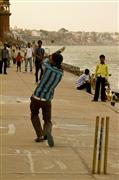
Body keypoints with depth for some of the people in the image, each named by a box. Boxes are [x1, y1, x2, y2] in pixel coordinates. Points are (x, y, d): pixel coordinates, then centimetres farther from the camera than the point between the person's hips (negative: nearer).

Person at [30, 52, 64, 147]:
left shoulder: (48, 67, -16)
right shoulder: (61, 73, -1)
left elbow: (45, 61, 7)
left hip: (36, 97, -2)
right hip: (47, 100, 2)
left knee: (34, 115, 25)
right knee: (47, 120, 13)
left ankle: (39, 135, 13)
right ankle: (47, 132, -21)